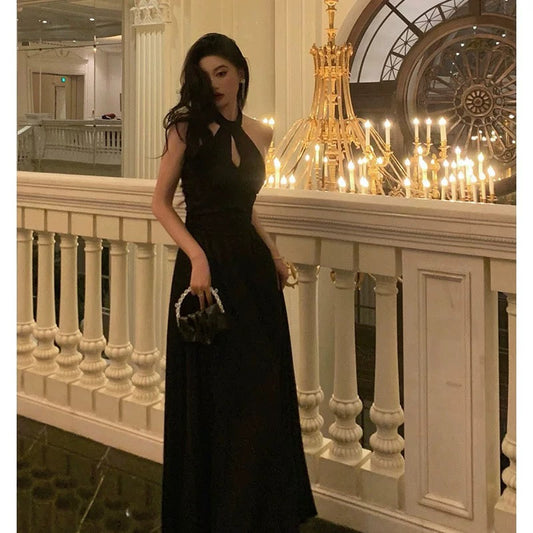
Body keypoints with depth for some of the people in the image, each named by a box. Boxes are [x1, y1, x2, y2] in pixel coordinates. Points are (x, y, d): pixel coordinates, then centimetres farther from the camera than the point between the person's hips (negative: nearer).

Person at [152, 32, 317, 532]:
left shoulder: (259, 135, 10)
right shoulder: (187, 127, -3)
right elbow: (161, 201, -5)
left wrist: (273, 252, 9)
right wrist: (197, 256, -19)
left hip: (253, 268, 5)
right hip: (205, 266, -4)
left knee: (263, 394, 9)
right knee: (210, 399, 3)